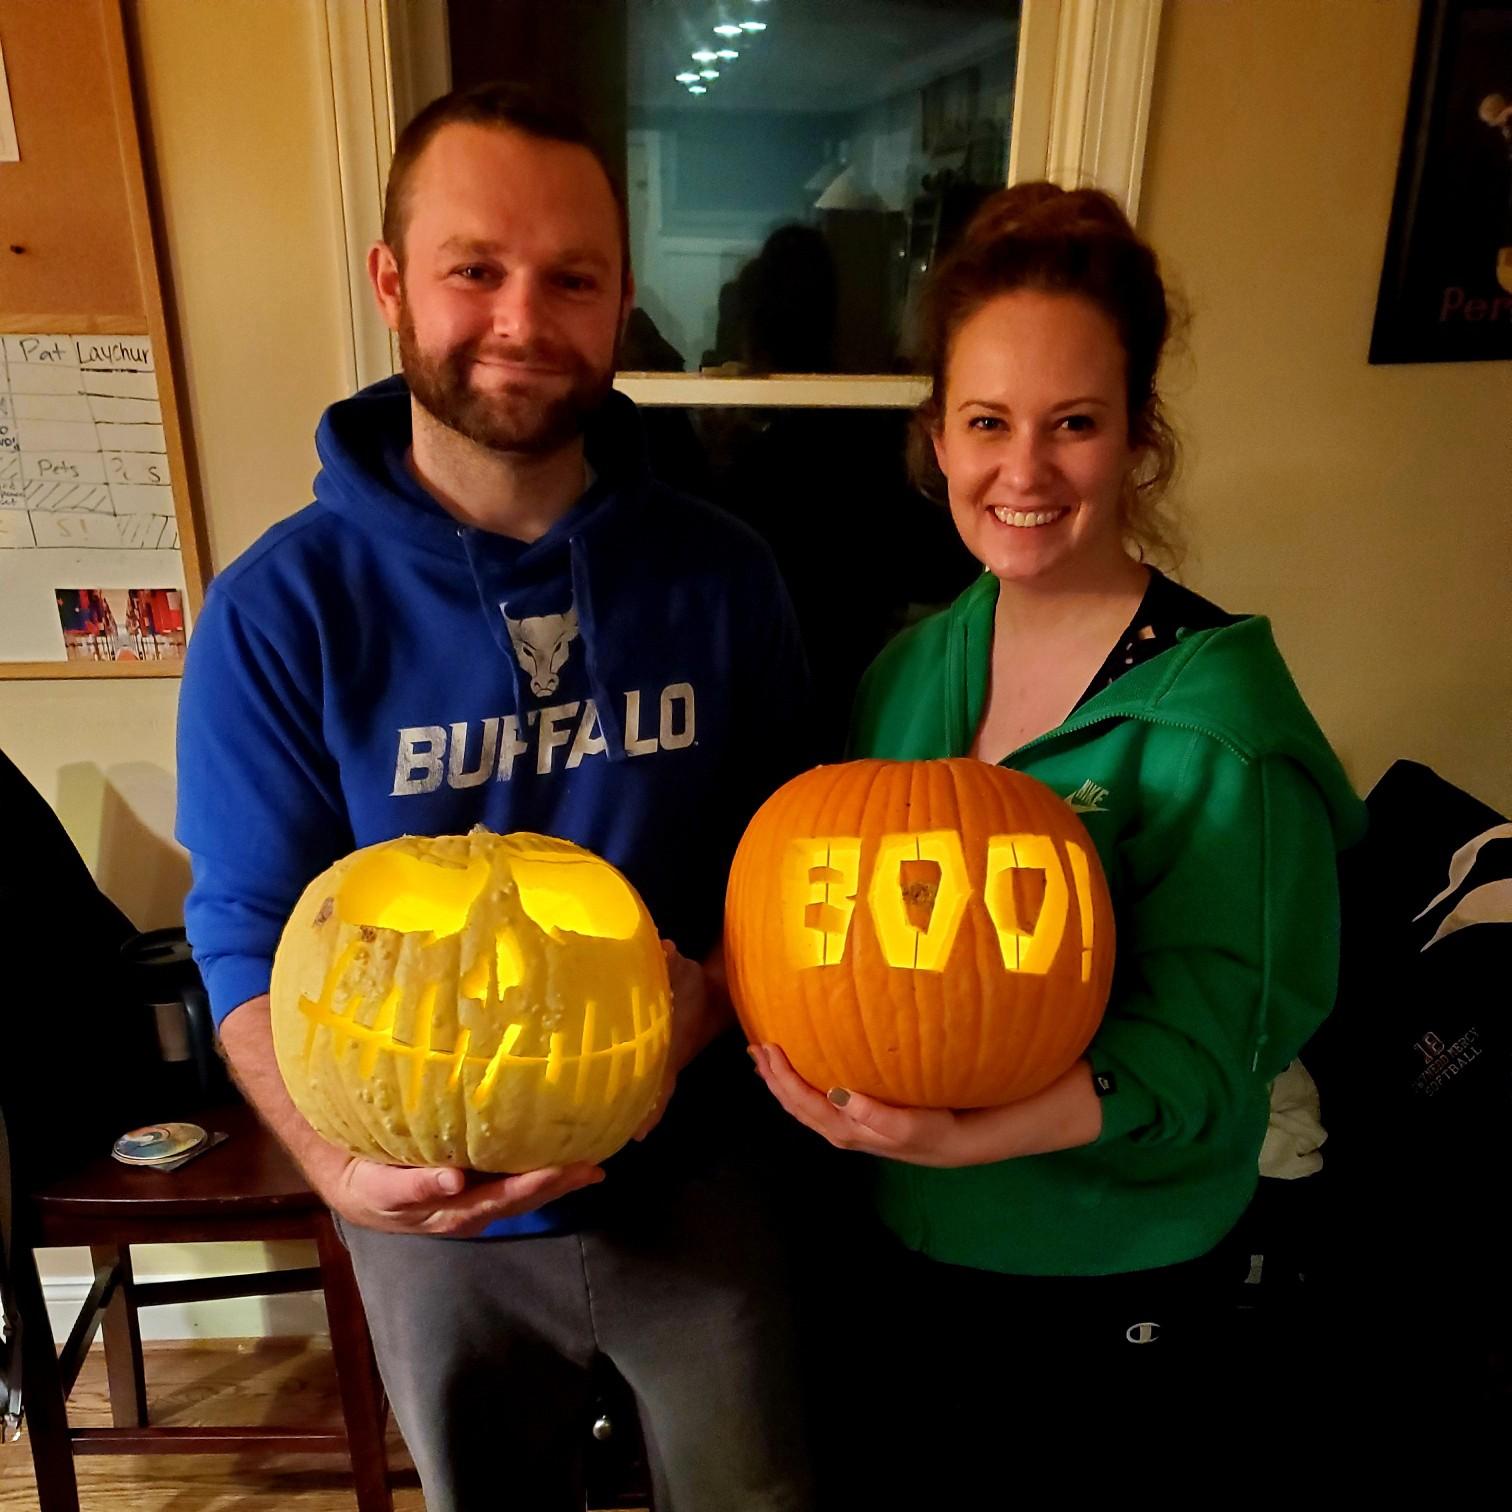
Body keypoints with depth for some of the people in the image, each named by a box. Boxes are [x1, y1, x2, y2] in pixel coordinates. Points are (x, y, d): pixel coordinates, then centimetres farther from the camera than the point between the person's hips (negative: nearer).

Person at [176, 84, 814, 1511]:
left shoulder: (718, 576, -10)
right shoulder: (281, 608, -15)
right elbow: (251, 940, -11)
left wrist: (700, 1003, -20)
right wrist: (342, 1162, -27)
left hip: (691, 1179, 1)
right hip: (440, 1212, 0)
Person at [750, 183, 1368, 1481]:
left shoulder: (1212, 714, -23)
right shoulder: (911, 667, -5)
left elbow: (1200, 1056, -23)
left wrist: (962, 1135, -37)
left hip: (1114, 1275, -4)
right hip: (917, 1232, 5)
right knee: (944, 1476, 28)